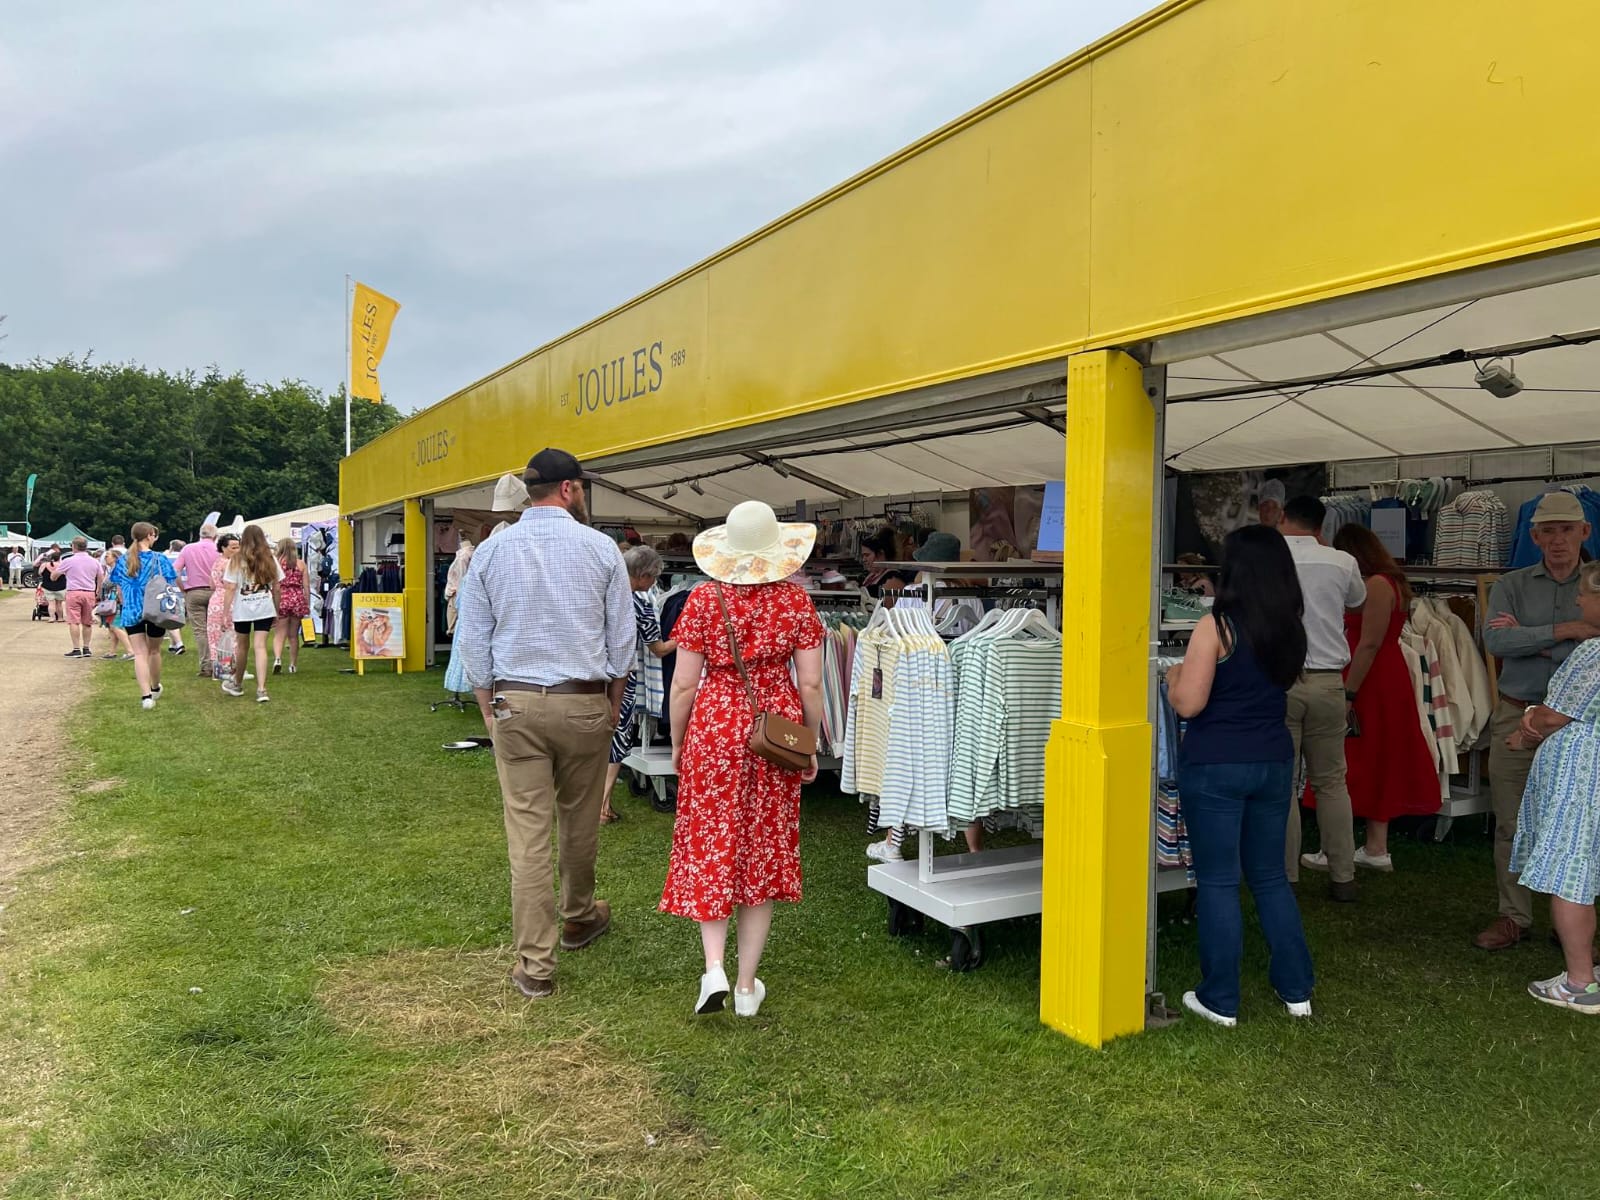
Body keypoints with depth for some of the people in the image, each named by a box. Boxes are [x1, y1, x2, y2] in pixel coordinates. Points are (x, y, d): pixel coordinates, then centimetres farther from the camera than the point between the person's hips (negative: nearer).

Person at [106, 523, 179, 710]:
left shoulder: (123, 560, 3)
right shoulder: (159, 559, -6)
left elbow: (119, 590, 9)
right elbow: (170, 586, -7)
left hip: (132, 611, 1)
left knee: (140, 654, -1)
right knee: (154, 651, 16)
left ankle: (146, 696, -12)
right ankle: (155, 688, 35)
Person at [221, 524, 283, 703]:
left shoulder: (236, 561, -3)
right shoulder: (270, 560, 3)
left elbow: (231, 588, -6)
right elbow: (276, 588, 6)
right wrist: (277, 611, 15)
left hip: (242, 609, -1)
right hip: (265, 608, 1)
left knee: (242, 646, 15)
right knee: (260, 646, -3)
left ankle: (237, 684, 34)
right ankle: (261, 689, -14)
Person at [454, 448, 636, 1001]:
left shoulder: (491, 551, 1)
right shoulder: (600, 548, -4)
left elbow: (473, 641, 4)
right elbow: (622, 639, 0)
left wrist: (490, 708, 13)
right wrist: (613, 706, 12)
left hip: (515, 704, 1)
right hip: (585, 704, 0)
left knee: (527, 832, 2)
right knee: (579, 822, 18)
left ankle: (535, 964, 6)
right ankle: (579, 918, 40)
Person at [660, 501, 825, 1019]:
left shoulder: (703, 598, -5)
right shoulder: (795, 602, -3)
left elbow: (684, 683, -5)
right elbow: (810, 684, -3)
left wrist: (677, 744, 8)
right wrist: (812, 748, 9)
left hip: (714, 728, -1)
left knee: (708, 848, 12)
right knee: (764, 853, 11)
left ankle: (714, 969, -1)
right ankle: (747, 985, 18)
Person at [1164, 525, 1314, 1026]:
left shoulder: (1216, 626, -15)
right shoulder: (1291, 630, 4)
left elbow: (1188, 703, -16)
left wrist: (1173, 676, 3)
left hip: (1216, 765, -6)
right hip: (1274, 762, 6)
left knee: (1217, 881, 4)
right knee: (1271, 876, 18)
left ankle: (1220, 1000, 12)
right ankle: (1296, 989, 26)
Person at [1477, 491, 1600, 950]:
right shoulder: (1511, 586, 5)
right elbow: (1495, 641, -12)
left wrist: (1529, 640, -11)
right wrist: (1558, 632, -19)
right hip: (1516, 718, 1)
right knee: (1511, 825, 5)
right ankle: (1514, 917, 16)